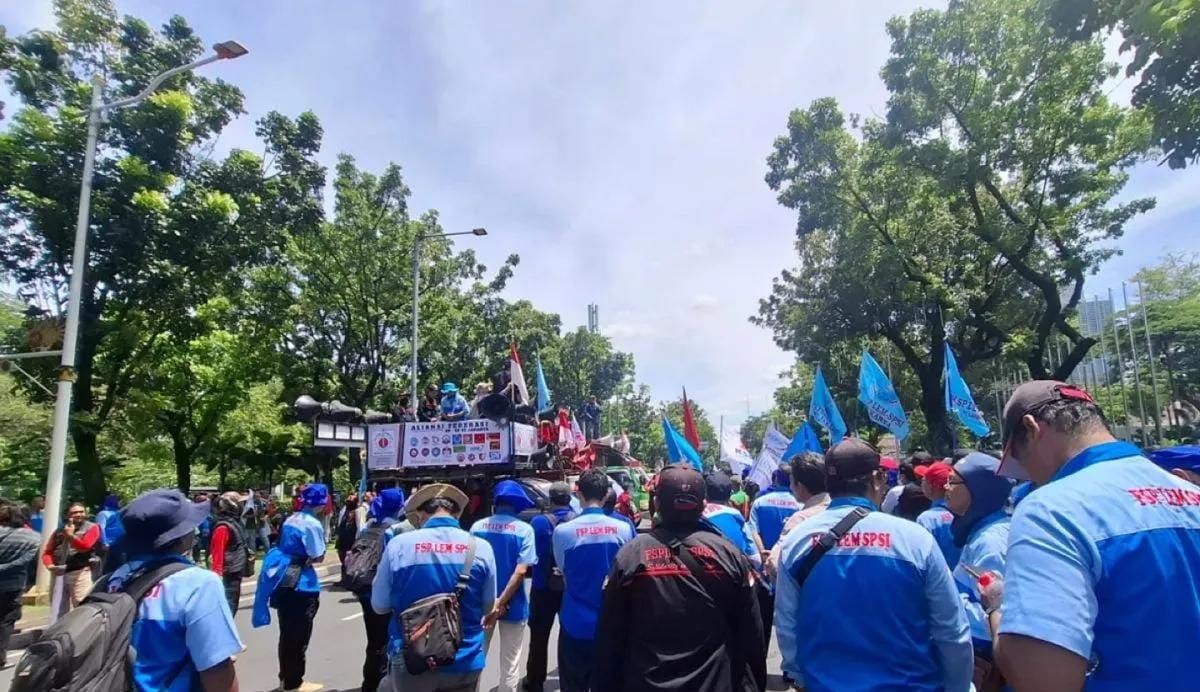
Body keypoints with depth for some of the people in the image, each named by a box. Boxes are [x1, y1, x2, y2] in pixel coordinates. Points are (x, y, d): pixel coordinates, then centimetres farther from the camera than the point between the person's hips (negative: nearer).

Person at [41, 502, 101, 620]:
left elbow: (85, 546, -10)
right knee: (57, 612, 10)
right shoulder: (60, 531, 16)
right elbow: (47, 552, 14)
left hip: (80, 573, -5)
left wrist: (70, 535, -15)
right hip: (59, 574, 5)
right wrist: (50, 565, -3)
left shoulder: (91, 528, 4)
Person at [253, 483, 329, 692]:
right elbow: (318, 557, -14)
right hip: (301, 585, -8)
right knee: (299, 636, 6)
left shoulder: (291, 520, 9)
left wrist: (302, 555, 5)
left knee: (287, 634, 19)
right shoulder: (312, 524, -18)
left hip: (284, 582, 8)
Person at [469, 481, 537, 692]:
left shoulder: (477, 527, -3)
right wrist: (501, 603, -15)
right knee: (510, 664, 12)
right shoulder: (524, 529, -10)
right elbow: (521, 570, -17)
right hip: (512, 605, -2)